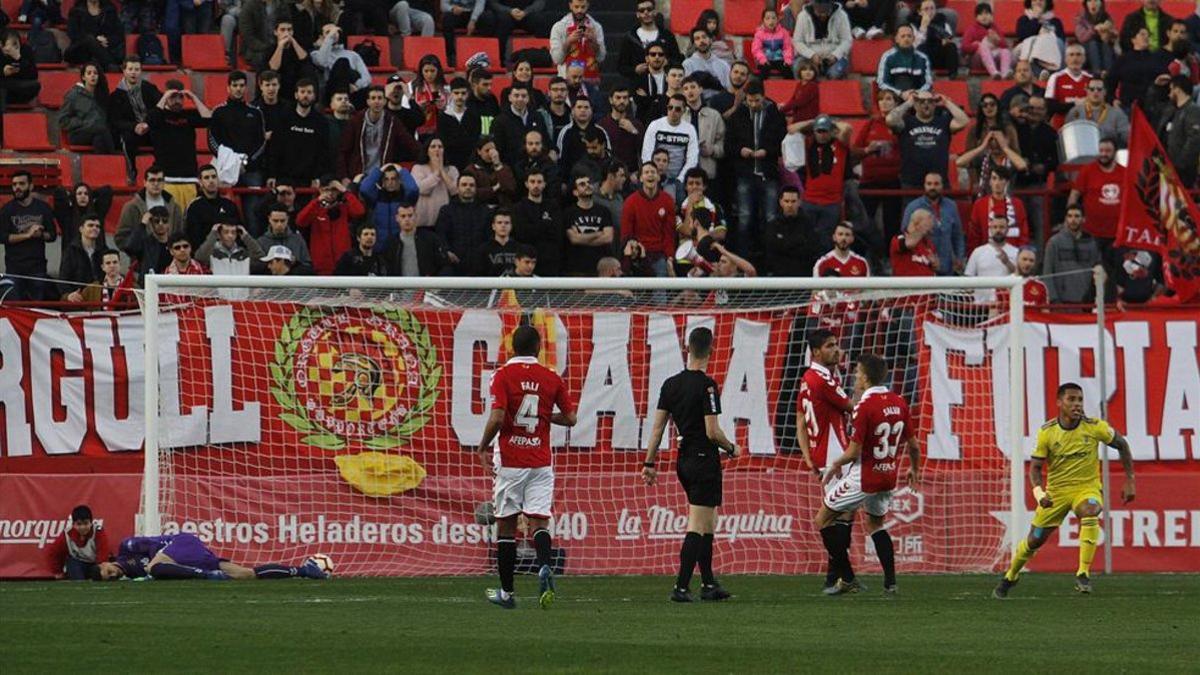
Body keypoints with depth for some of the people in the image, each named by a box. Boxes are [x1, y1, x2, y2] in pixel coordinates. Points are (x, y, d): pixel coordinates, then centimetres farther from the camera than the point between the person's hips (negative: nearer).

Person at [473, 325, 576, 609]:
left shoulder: (503, 376, -7)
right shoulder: (551, 378, 2)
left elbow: (497, 418, -16)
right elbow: (570, 418, 6)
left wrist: (483, 447, 0)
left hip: (510, 460, -2)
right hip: (541, 462, 2)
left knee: (506, 524, 8)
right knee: (539, 521, 1)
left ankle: (506, 592, 12)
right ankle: (545, 567, -29)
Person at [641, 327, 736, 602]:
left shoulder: (671, 384, 5)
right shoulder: (707, 386, -16)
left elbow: (657, 427, 7)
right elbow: (713, 432, -18)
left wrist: (649, 463, 12)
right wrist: (731, 448, 1)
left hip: (684, 460, 7)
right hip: (705, 460, -7)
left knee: (708, 524, 18)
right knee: (698, 527, -5)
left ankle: (708, 584, 20)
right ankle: (681, 587, -10)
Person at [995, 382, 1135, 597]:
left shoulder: (1094, 427, -12)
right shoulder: (1047, 432, -10)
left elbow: (1121, 445, 3)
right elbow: (1035, 467, -5)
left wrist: (1129, 481, 2)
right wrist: (1039, 492, -24)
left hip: (1087, 487, -1)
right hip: (1056, 490, 1)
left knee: (1090, 512, -37)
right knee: (1034, 540, 6)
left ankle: (1083, 574, -34)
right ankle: (1010, 577, 36)